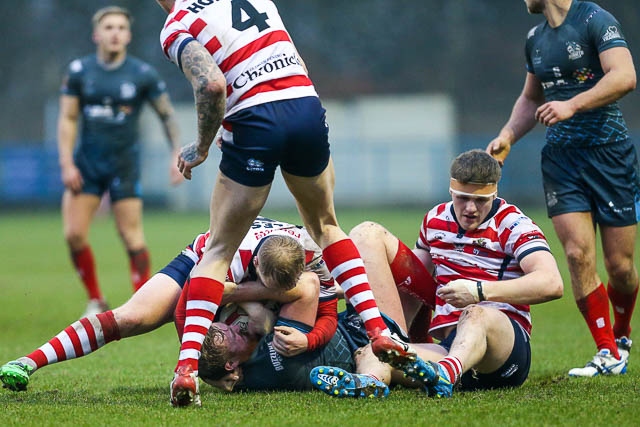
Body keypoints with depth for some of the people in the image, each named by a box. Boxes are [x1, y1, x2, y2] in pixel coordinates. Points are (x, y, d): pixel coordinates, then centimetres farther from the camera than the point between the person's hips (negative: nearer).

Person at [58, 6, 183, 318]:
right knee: (73, 234, -7)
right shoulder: (78, 71, -1)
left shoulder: (143, 74, -4)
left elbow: (167, 115, 5)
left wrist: (177, 155, -1)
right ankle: (95, 301, 10)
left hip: (125, 163, -2)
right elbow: (67, 119, 2)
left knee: (132, 238, -8)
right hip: (86, 162, 2)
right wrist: (66, 163, -5)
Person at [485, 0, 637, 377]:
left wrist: (572, 105, -25)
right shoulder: (535, 38, 15)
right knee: (578, 254, -11)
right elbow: (531, 98, 29)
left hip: (609, 152, -5)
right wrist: (507, 137, 14)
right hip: (560, 157, 5)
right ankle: (609, 356, -5)